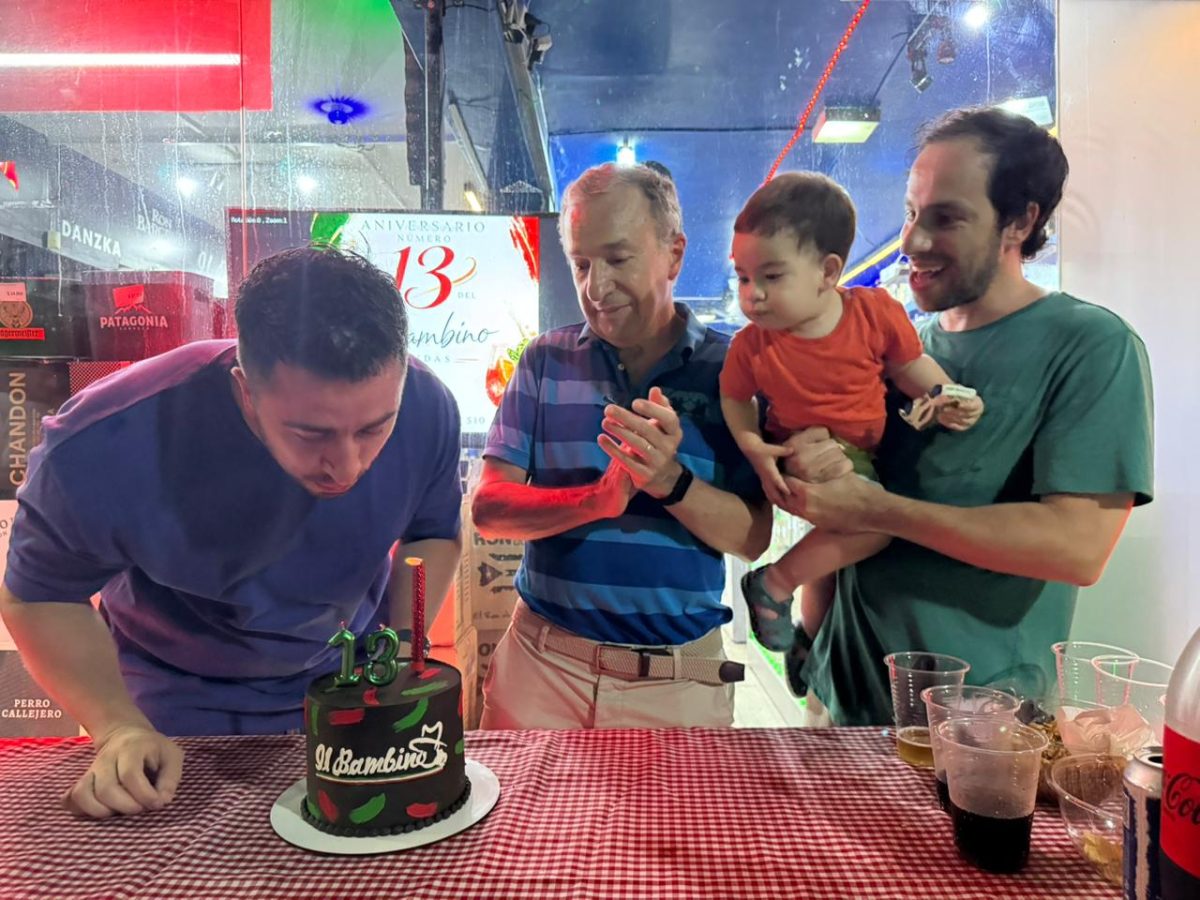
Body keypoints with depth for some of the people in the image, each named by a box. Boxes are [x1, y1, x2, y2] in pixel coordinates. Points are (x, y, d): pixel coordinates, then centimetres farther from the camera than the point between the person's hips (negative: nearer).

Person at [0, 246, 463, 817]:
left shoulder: (427, 410, -28)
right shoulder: (104, 449, -34)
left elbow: (432, 532, -8)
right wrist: (120, 728, -26)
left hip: (352, 679, 2)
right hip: (184, 703, -1)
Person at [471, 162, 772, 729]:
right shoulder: (546, 362, 2)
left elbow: (753, 537, -5)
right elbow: (488, 507, -6)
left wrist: (671, 482, -24)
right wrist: (601, 497, -23)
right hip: (544, 663, 1)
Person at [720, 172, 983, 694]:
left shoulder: (875, 312, -19)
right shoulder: (752, 344, -22)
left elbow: (912, 366, -4)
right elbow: (733, 399, -7)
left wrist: (945, 398, -20)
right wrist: (755, 449, -22)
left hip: (869, 455, 4)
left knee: (832, 552, 24)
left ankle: (807, 638, 51)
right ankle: (773, 585, -10)